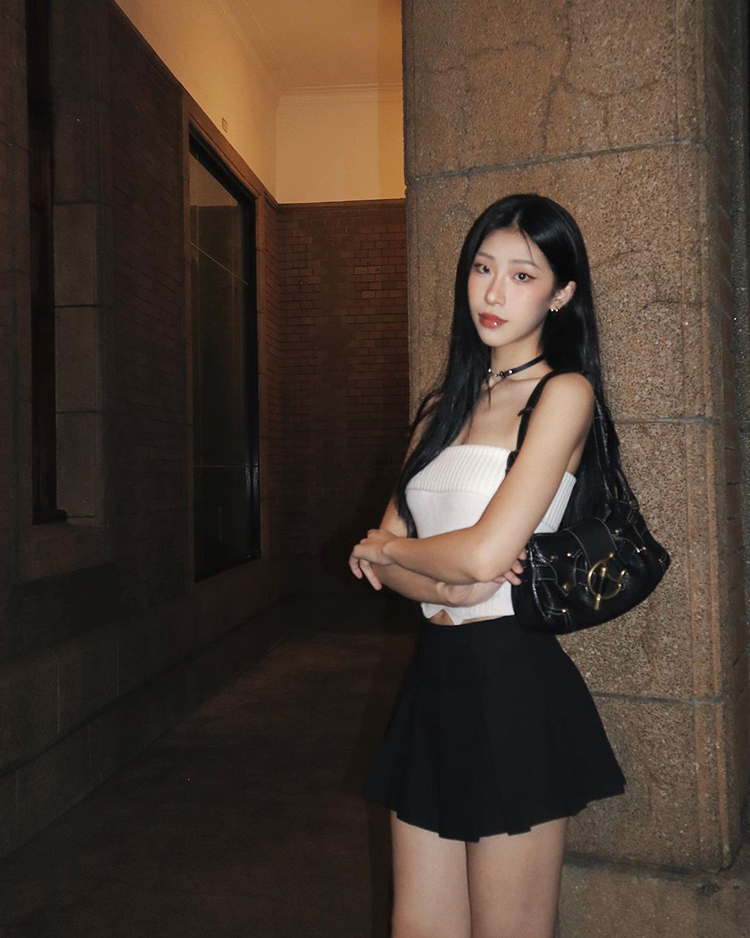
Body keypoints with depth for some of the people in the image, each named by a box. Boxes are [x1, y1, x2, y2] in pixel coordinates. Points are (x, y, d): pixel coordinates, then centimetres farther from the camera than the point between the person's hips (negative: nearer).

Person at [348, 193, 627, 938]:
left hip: (512, 682, -6)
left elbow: (486, 552, -19)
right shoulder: (444, 404, 13)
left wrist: (388, 547, 0)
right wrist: (448, 587, -13)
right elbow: (380, 556, 8)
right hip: (434, 677, 6)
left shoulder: (563, 393, -8)